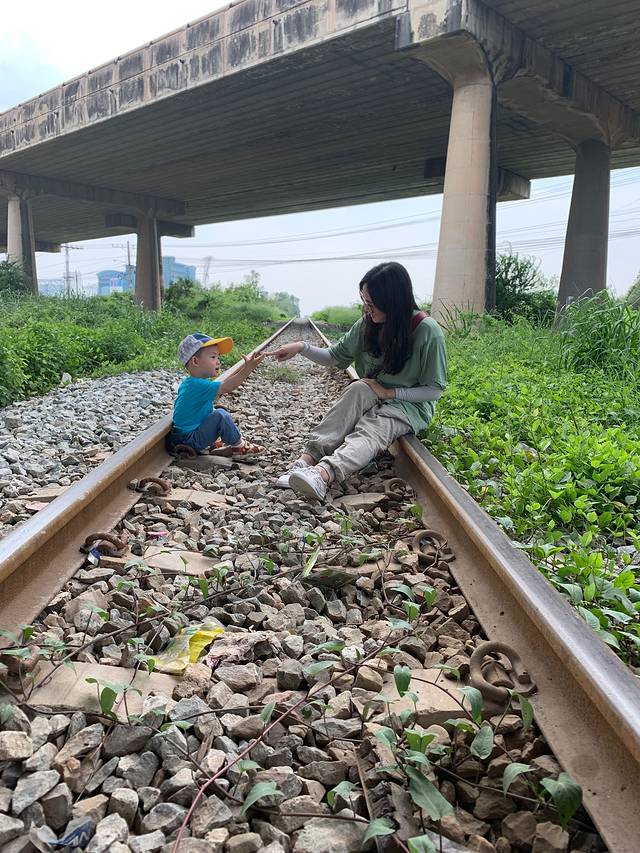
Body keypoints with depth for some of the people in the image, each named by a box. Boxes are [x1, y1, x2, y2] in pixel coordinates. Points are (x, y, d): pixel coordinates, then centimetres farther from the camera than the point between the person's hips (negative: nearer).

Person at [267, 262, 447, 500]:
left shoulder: (427, 331, -17)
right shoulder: (368, 324, -3)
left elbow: (434, 389, -12)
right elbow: (336, 357, 5)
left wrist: (389, 392, -19)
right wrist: (302, 347, -11)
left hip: (411, 406, -4)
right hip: (371, 399, 4)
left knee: (371, 431, -35)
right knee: (358, 389, -31)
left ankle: (323, 473, -62)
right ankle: (308, 457, -44)